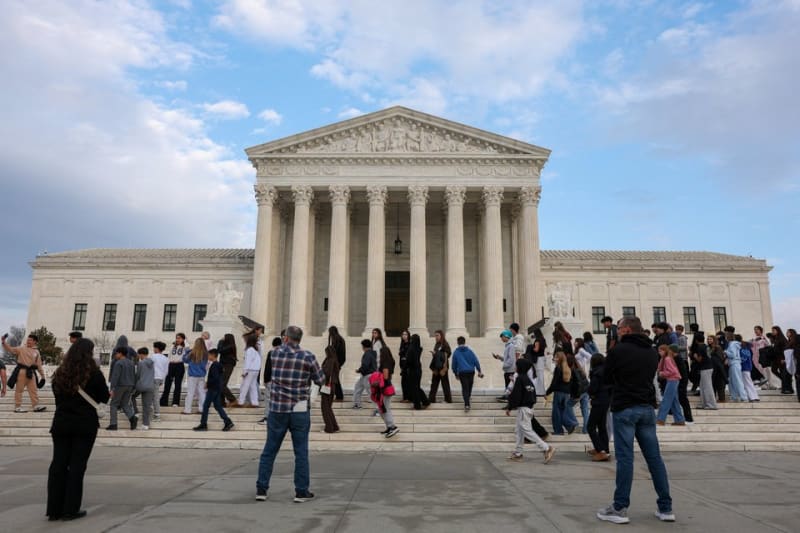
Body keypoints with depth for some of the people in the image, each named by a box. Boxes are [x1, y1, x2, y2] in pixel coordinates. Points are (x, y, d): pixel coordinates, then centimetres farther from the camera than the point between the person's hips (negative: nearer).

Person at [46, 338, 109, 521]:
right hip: (85, 424, -4)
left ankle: (54, 509, 12)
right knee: (77, 465, 3)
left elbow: (57, 396, 13)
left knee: (58, 465, 9)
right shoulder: (94, 373, -10)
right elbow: (104, 398, -1)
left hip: (61, 423, 4)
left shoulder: (60, 372, 3)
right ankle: (70, 509, 6)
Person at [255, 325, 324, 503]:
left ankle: (261, 488, 15)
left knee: (269, 450, 12)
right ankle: (301, 491, 9)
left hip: (277, 409, 2)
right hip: (299, 410, -2)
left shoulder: (276, 353, 1)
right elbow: (320, 380, 0)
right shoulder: (307, 357, -7)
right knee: (301, 452, 6)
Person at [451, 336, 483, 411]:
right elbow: (476, 361, 0)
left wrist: (456, 373, 19)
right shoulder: (470, 351, 3)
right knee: (469, 386, 20)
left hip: (462, 372, -2)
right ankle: (468, 397, 40)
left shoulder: (456, 352, 2)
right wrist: (479, 371, 7)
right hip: (471, 371, 2)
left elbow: (454, 364, 7)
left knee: (465, 388, -2)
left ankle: (467, 404, -14)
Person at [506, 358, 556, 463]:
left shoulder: (519, 379, -16)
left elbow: (516, 395, -19)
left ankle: (547, 448, -9)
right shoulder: (527, 379, 12)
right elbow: (533, 394, 17)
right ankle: (517, 453, 19)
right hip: (529, 407, 10)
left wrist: (509, 407, -12)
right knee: (518, 430, 15)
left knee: (526, 430, -6)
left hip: (523, 408, -10)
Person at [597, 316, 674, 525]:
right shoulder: (652, 352, 10)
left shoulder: (618, 350, -9)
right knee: (654, 457, 9)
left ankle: (620, 509, 0)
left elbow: (606, 379, 1)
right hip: (647, 408, 6)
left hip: (624, 408, -6)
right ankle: (666, 508, 14)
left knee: (625, 458, -4)